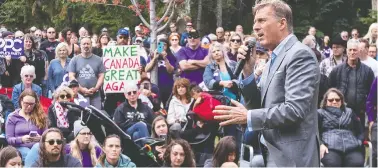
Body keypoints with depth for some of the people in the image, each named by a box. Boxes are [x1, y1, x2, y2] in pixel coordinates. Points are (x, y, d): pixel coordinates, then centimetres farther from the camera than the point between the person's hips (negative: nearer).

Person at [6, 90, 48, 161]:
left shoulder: (40, 116, 13)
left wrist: (40, 138, -16)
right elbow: (9, 139, 4)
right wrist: (21, 139, -17)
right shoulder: (12, 117, 10)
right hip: (20, 147, -1)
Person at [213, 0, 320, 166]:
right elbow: (261, 107, 13)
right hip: (272, 154, 9)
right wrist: (248, 71, 1)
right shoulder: (274, 59, 15)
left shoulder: (300, 54, -13)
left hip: (290, 157, -9)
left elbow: (295, 109, -23)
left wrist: (249, 117, -17)